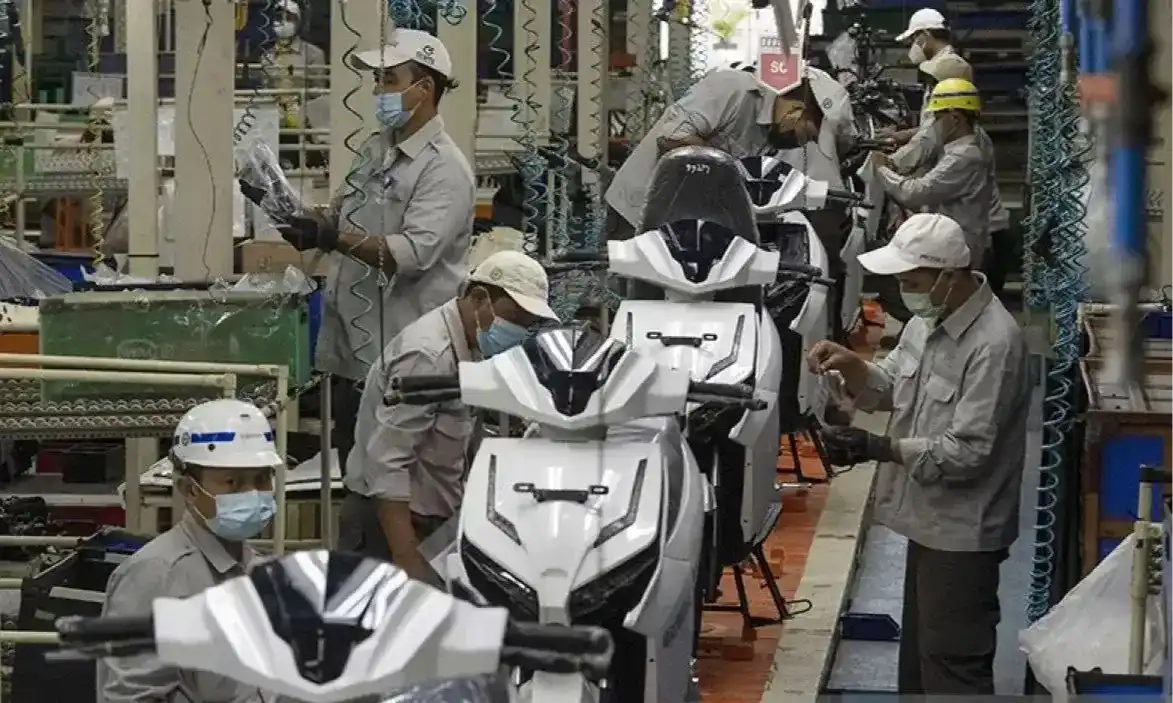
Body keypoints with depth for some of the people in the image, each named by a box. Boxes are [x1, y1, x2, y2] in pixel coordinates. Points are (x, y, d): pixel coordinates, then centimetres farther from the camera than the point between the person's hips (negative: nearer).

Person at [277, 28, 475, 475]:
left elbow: (413, 253, -24)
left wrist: (335, 238, -33)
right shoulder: (375, 150, 12)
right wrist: (309, 222, 1)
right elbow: (343, 214, 23)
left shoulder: (445, 169, -13)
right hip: (351, 348, 8)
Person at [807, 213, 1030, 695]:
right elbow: (888, 389, 14)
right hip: (930, 519, 10)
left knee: (953, 666, -1)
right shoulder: (930, 320, 4)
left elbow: (967, 452, -27)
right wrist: (850, 365, -6)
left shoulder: (994, 344, -26)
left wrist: (878, 449, -30)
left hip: (962, 530, -10)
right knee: (918, 654, 23)